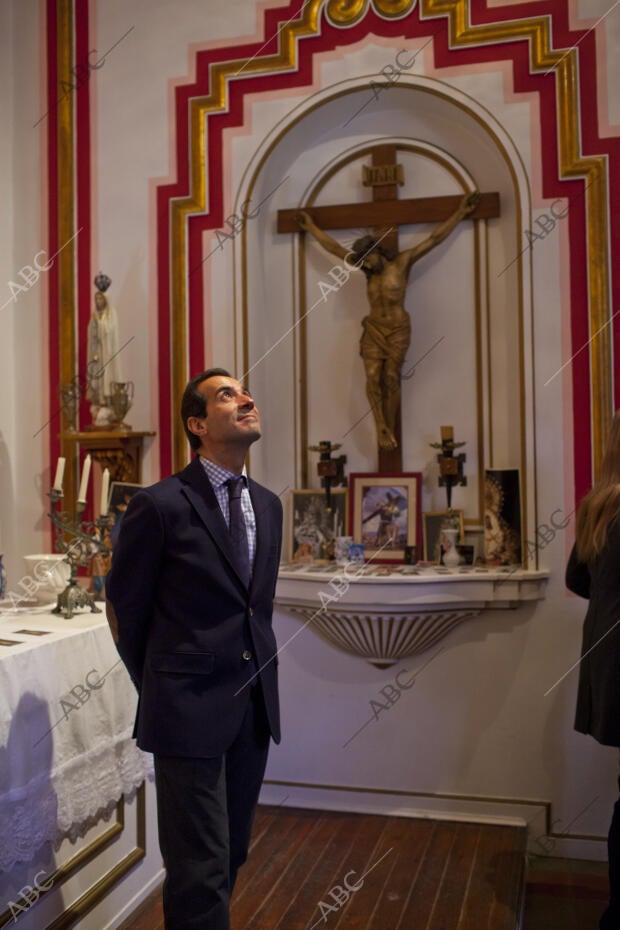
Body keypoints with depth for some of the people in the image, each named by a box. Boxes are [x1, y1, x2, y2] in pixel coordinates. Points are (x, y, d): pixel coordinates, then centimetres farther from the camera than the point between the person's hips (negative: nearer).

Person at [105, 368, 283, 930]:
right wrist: (158, 689, 6)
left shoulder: (268, 505, 8)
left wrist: (258, 681, 15)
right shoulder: (160, 505, -12)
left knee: (232, 856, 18)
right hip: (191, 713, -6)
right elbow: (125, 609, -2)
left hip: (256, 708, 6)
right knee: (202, 868, 1)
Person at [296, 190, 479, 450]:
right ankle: (381, 427, -5)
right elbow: (335, 248, 16)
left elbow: (434, 238, -1)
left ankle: (389, 430, 6)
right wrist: (311, 227, 19)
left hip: (398, 330, -3)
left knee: (391, 379, -3)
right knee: (373, 378, -11)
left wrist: (461, 212, -2)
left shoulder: (403, 261, 0)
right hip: (373, 329, 3)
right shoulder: (368, 269, 10)